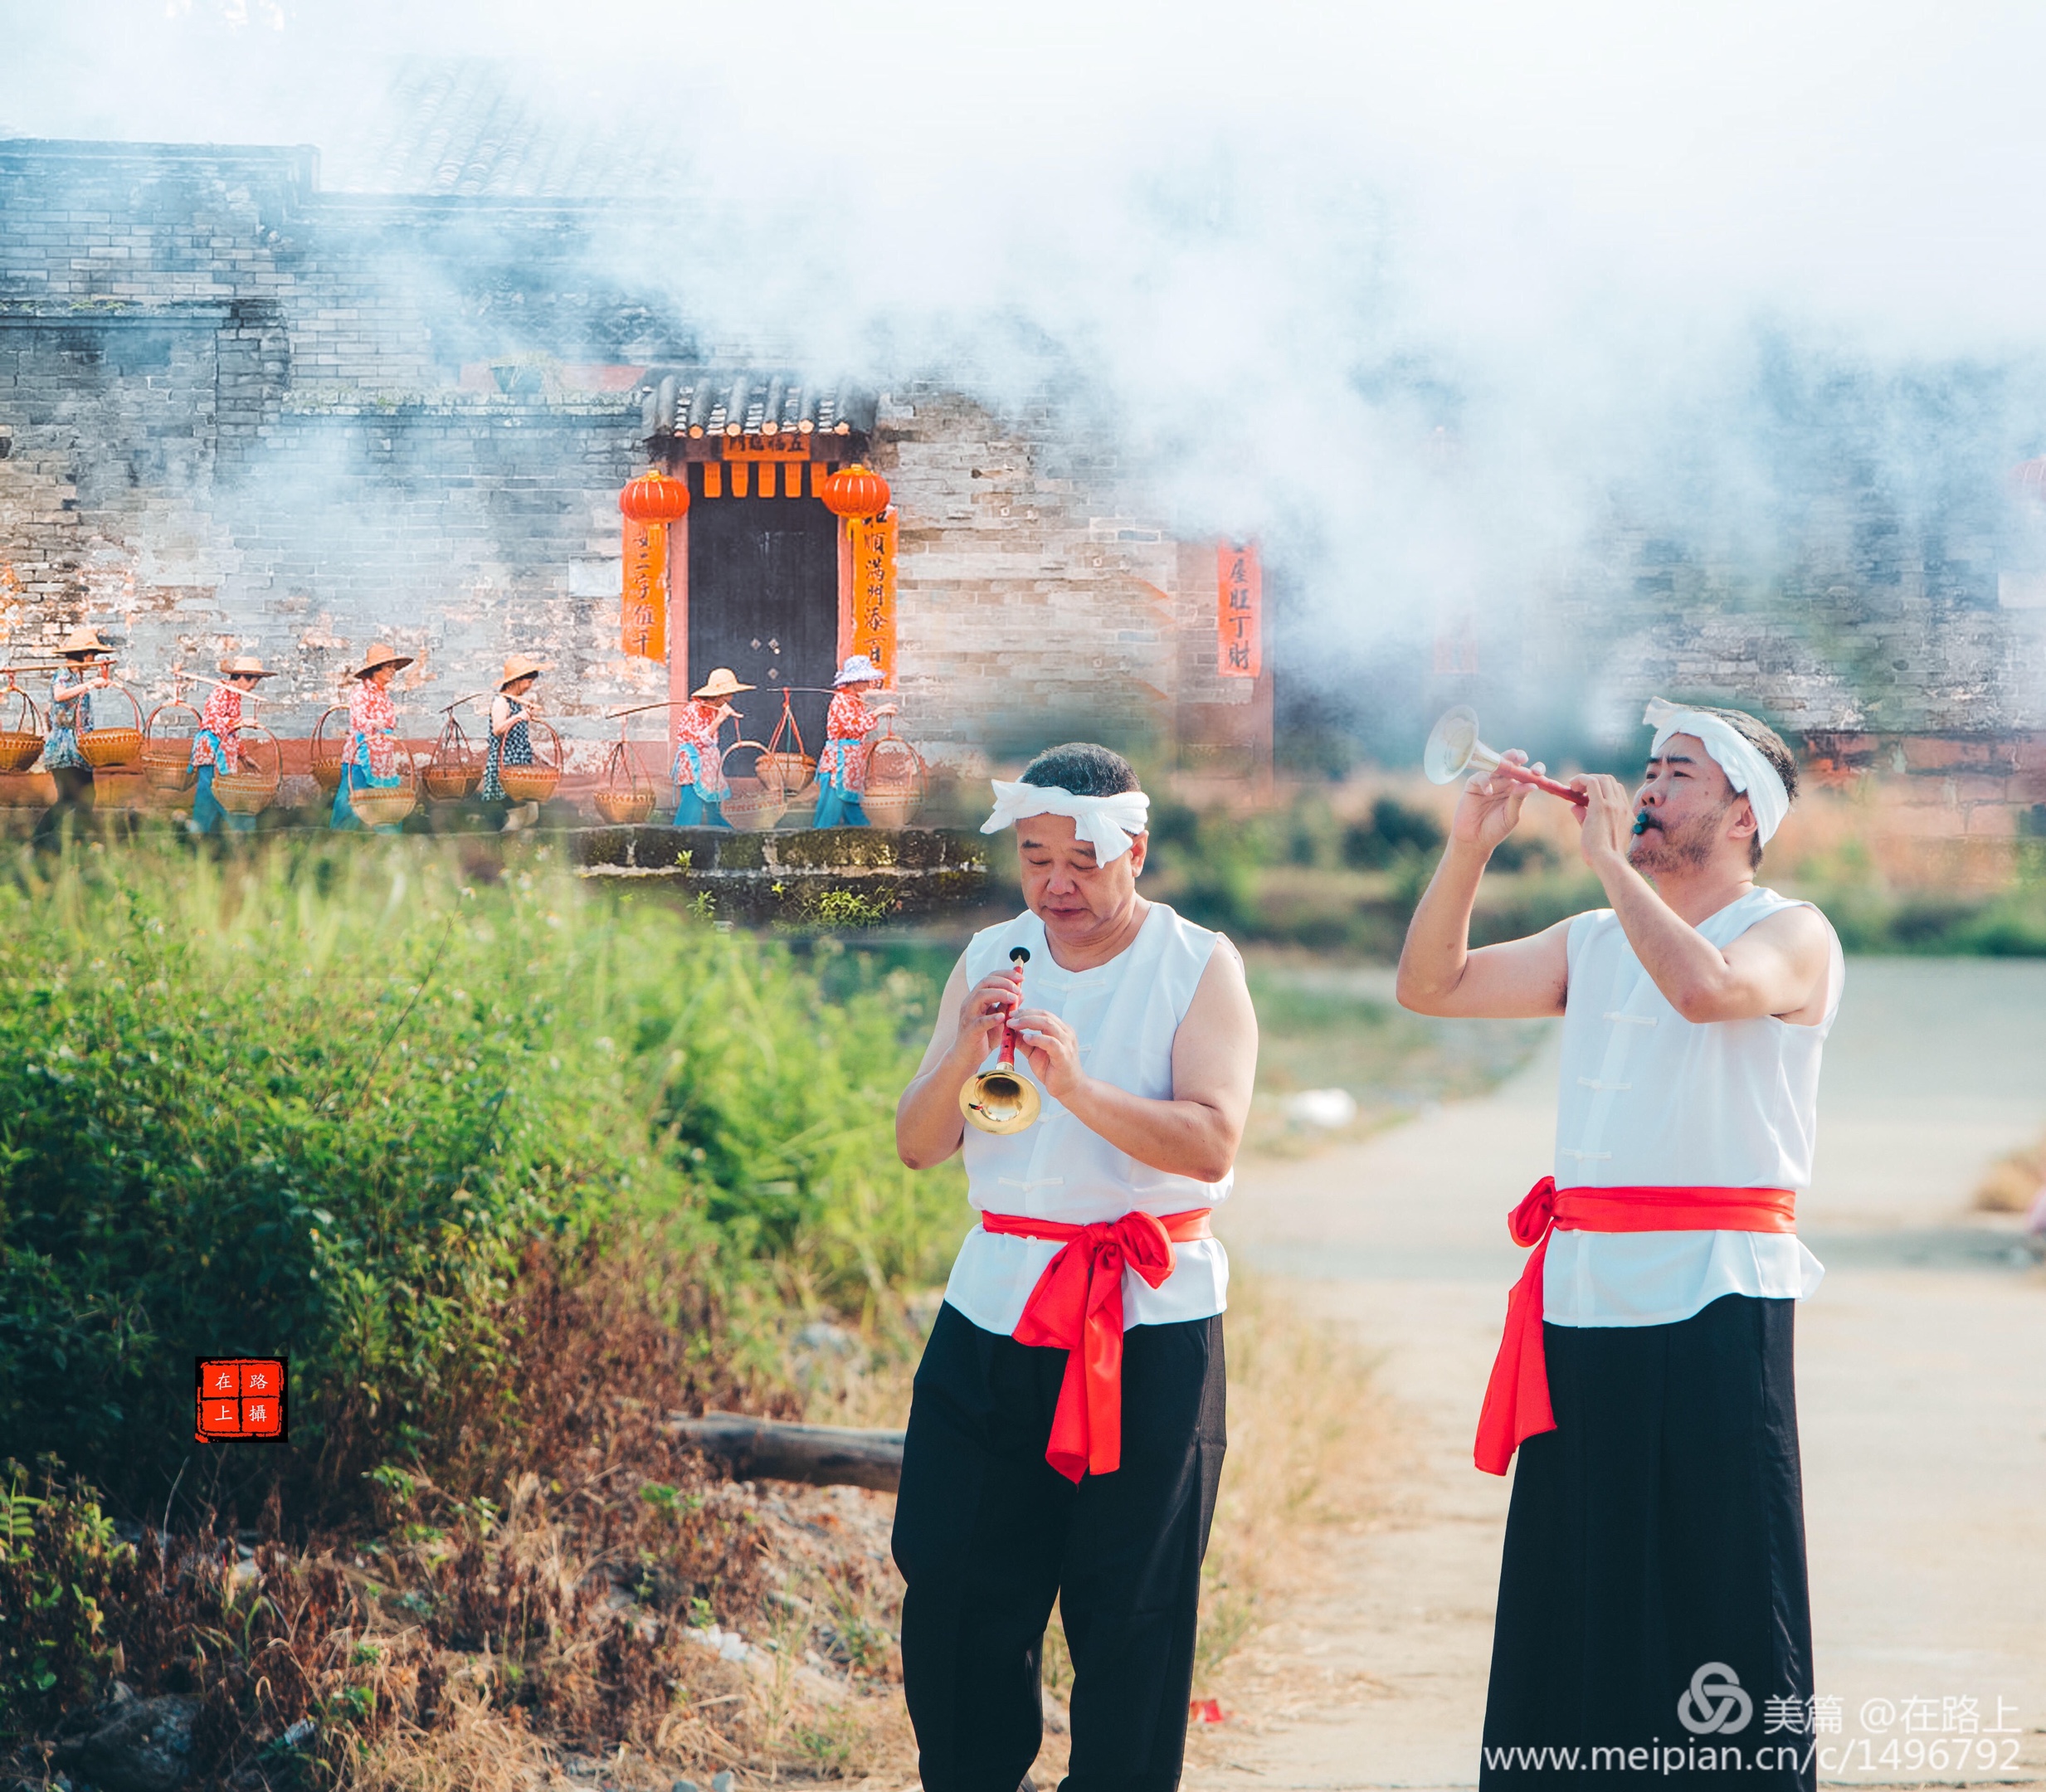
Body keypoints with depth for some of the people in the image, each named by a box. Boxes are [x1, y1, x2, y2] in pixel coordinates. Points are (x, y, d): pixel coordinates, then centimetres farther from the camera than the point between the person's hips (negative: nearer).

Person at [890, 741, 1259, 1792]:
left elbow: (1211, 1143, -16)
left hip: (1150, 1322, -4)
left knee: (1131, 1608, -1)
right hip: (997, 1314, 4)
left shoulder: (1198, 967, -2)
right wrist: (962, 1056, -16)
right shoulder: (989, 962, 9)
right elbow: (917, 1147, 4)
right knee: (953, 1585, 4)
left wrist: (1078, 1085, -29)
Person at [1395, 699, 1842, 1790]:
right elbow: (1431, 986, 14)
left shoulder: (1790, 935, -2)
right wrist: (1470, 847, 2)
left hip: (1714, 1305, -6)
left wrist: (1608, 860, -14)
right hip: (1580, 1302, 6)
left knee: (1720, 1593, -6)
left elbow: (1708, 986, -23)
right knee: (1564, 1606, 9)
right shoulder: (1592, 943, 18)